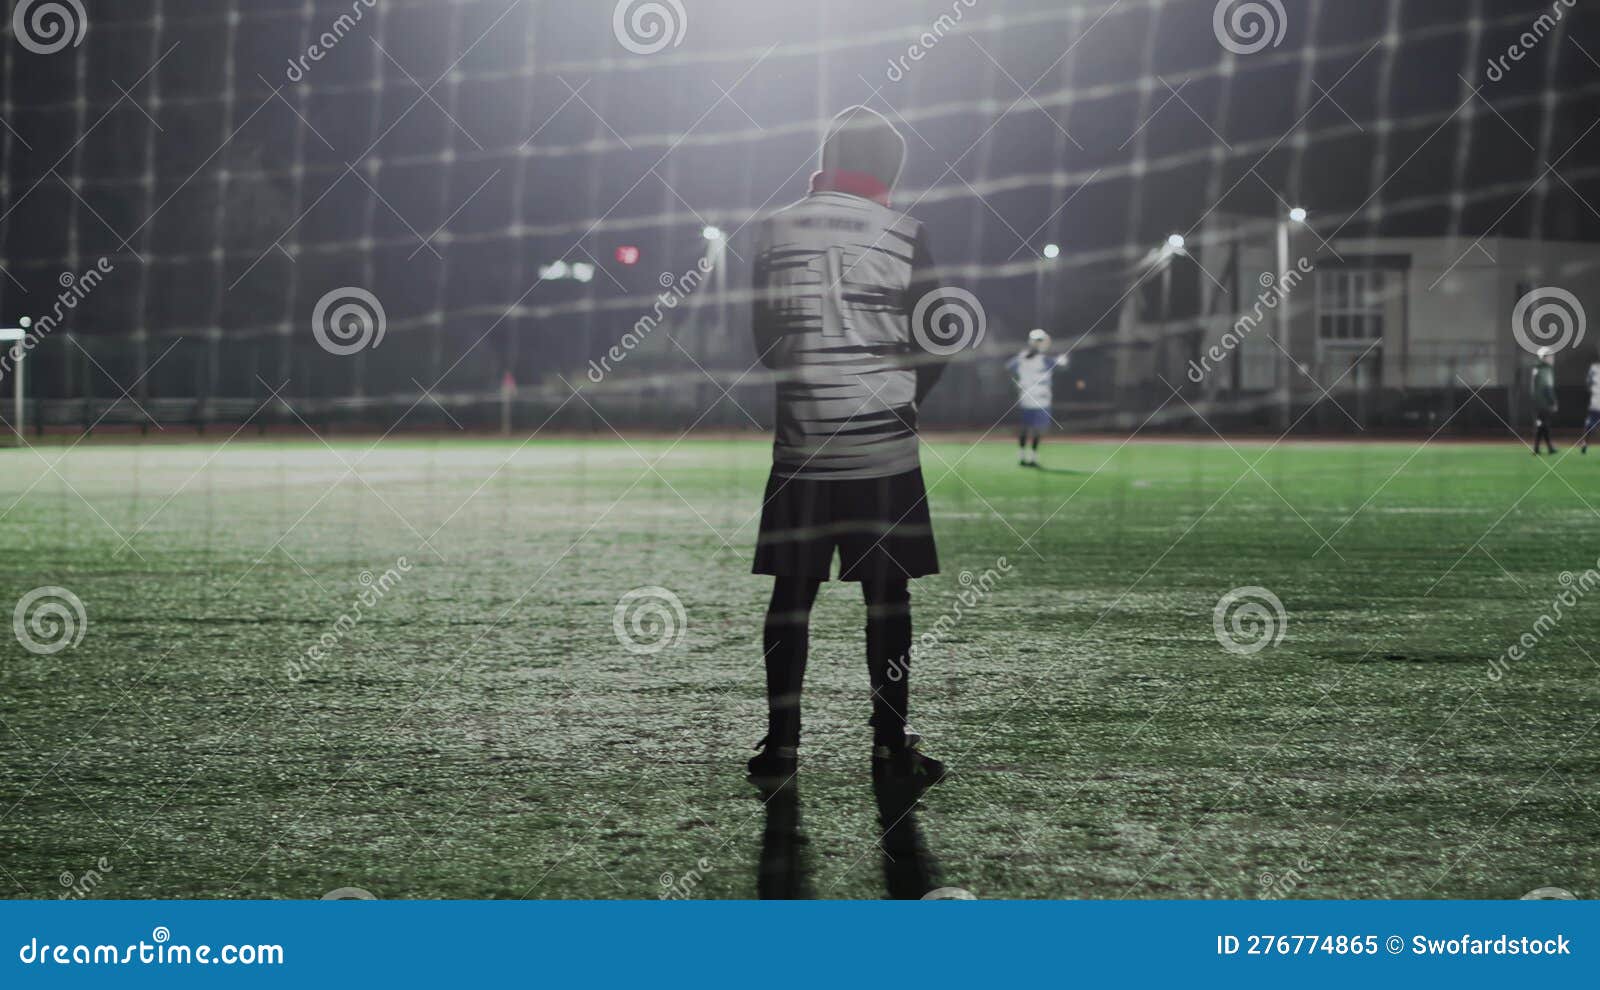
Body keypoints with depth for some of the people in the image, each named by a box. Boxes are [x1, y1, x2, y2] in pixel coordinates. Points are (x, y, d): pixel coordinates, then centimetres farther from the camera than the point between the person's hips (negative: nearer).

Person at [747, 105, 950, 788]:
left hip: (800, 446, 2)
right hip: (883, 448, -2)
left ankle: (780, 744, 8)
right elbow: (934, 348, -1)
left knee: (792, 593, 7)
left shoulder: (775, 232, 2)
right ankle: (890, 745, 8)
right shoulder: (902, 236, -4)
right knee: (887, 595, 5)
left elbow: (762, 341, 9)